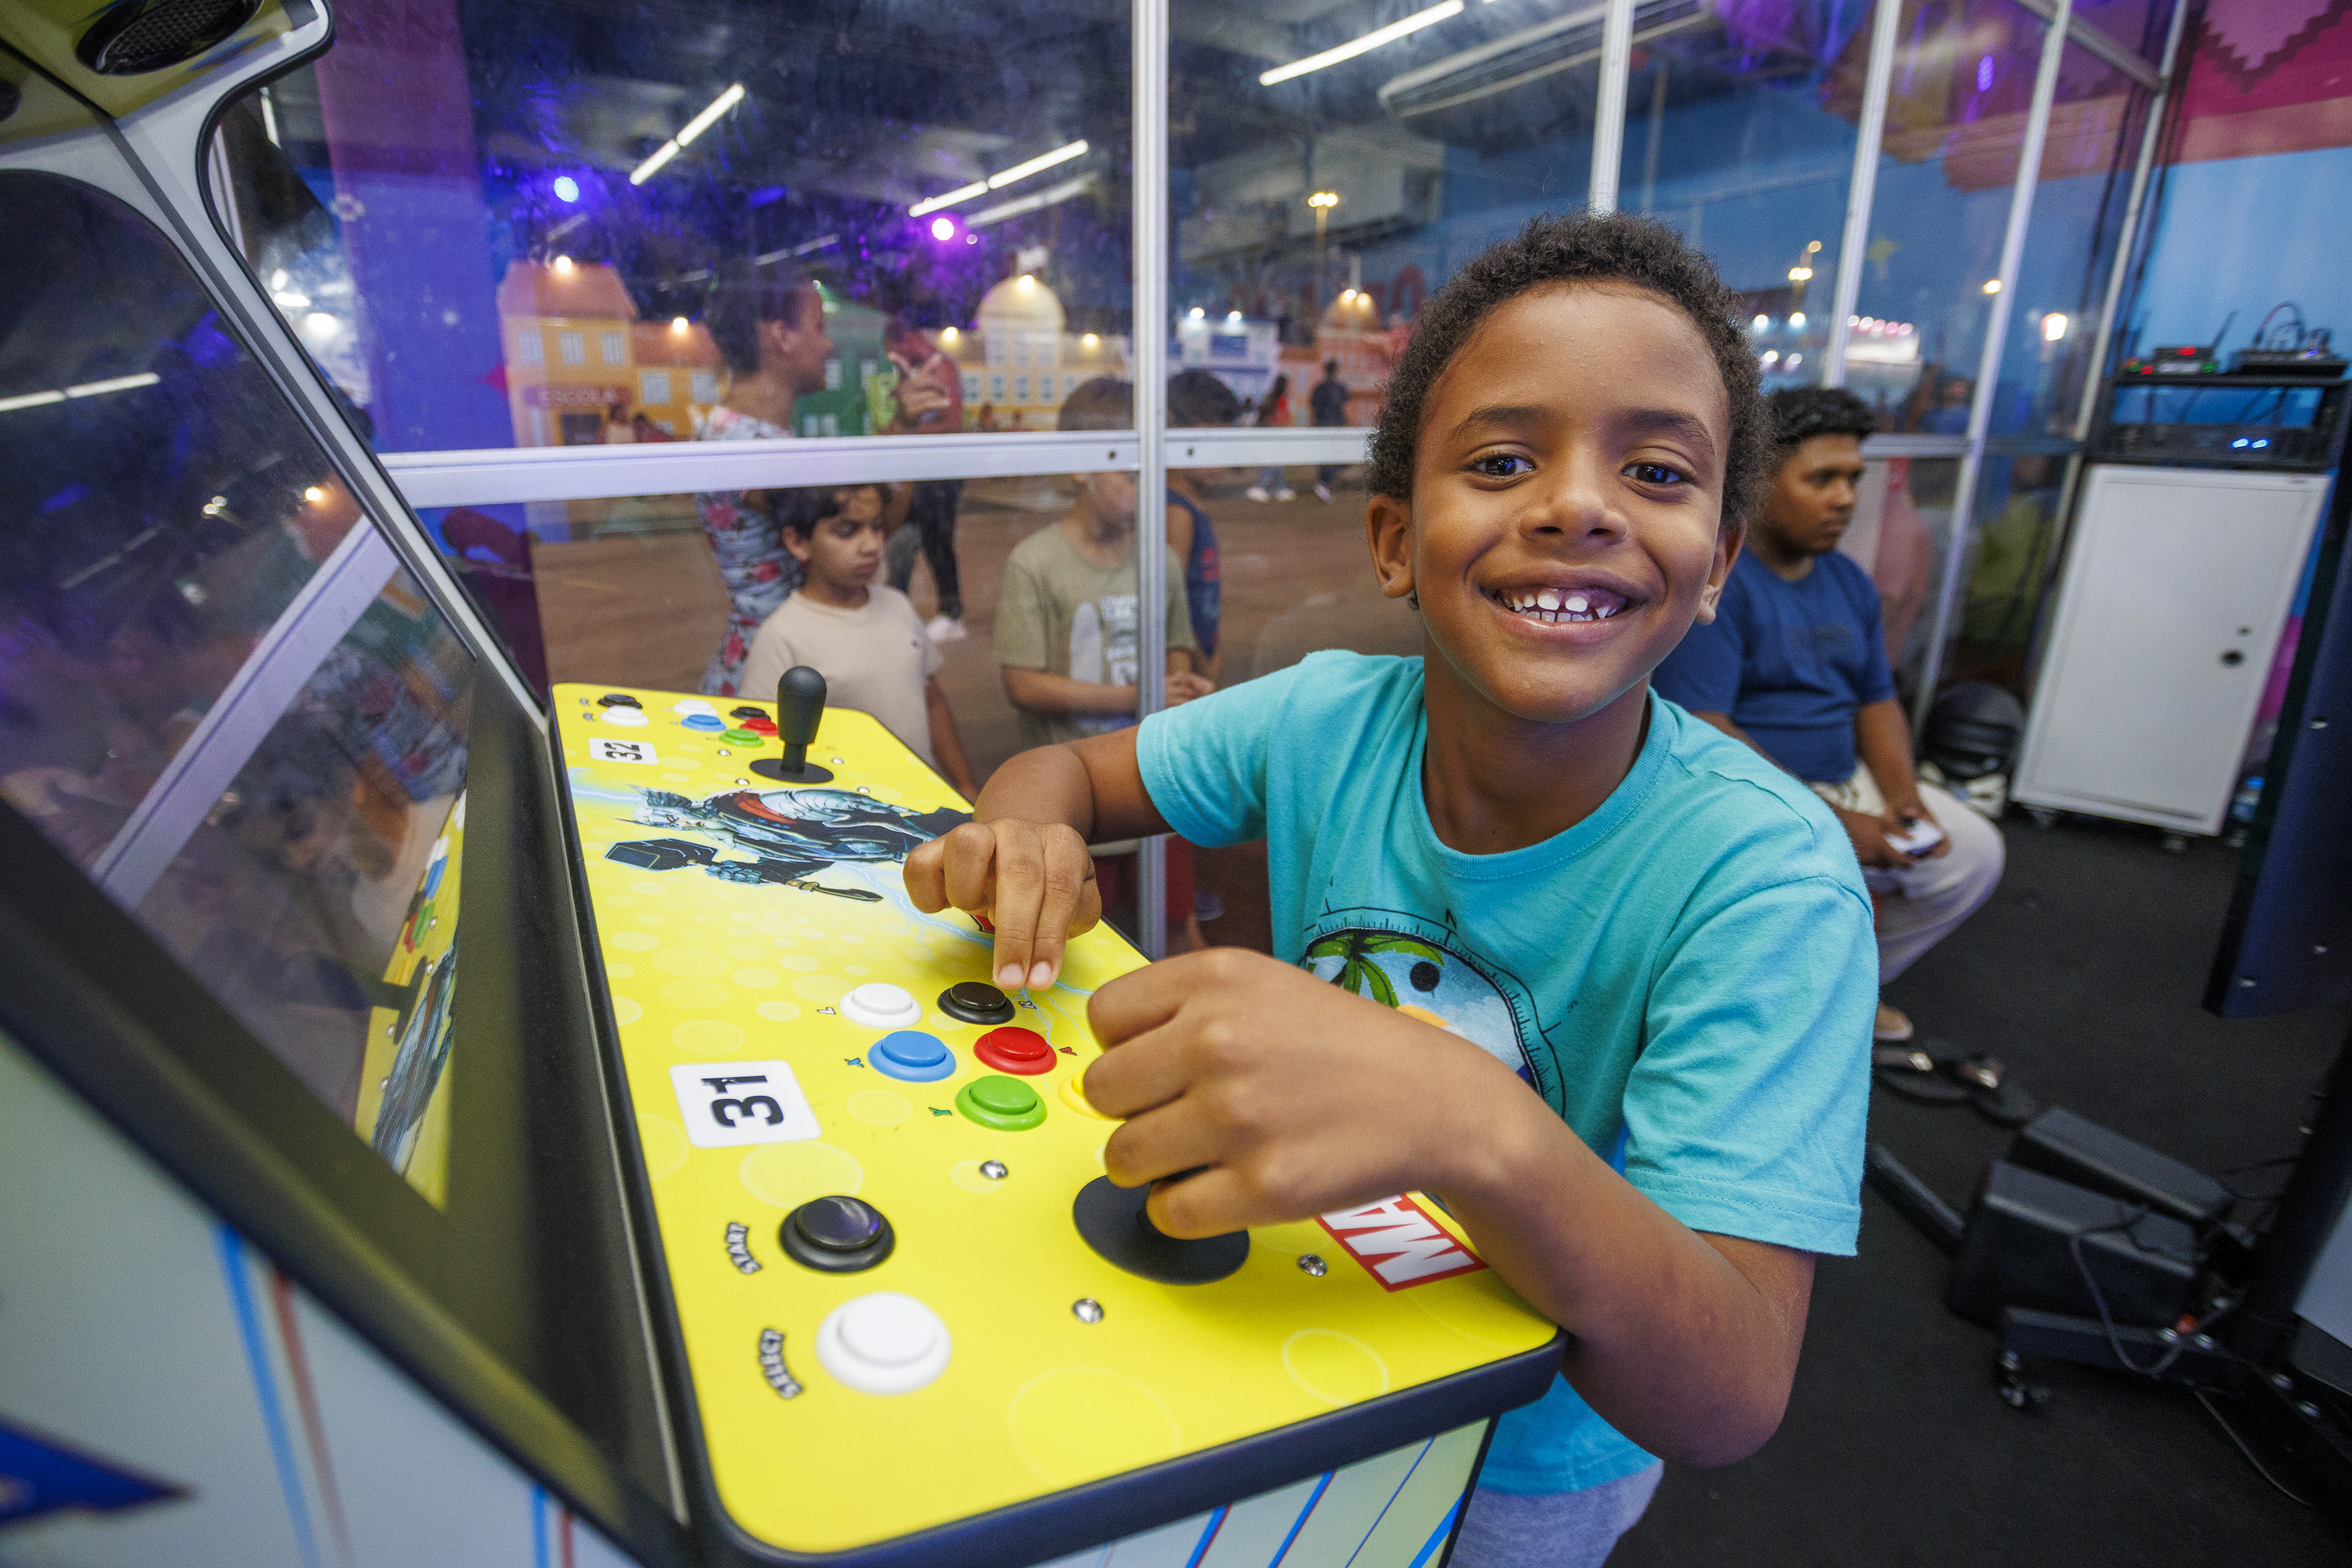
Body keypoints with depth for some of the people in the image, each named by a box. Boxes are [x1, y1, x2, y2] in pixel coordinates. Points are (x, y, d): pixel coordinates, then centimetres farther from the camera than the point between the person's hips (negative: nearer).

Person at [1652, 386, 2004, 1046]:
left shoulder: (1849, 582, 10)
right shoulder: (1716, 581, -18)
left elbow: (1876, 699, 16)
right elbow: (1701, 734, -25)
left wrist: (1902, 792, -4)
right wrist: (1830, 822, -24)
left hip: (1841, 780, 9)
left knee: (1974, 853, 7)